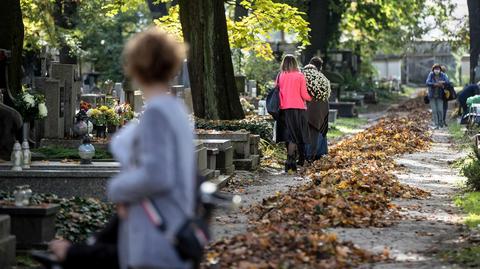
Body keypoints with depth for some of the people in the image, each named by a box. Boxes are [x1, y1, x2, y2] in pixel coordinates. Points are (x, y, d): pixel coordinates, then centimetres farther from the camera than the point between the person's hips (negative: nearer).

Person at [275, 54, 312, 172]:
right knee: (296, 136, 3)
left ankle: (292, 161, 19)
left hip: (284, 109, 3)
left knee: (289, 136, 11)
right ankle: (289, 161, -1)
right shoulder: (300, 76, -5)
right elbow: (304, 95, -5)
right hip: (298, 108, -3)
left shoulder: (280, 76, 1)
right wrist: (311, 98, 15)